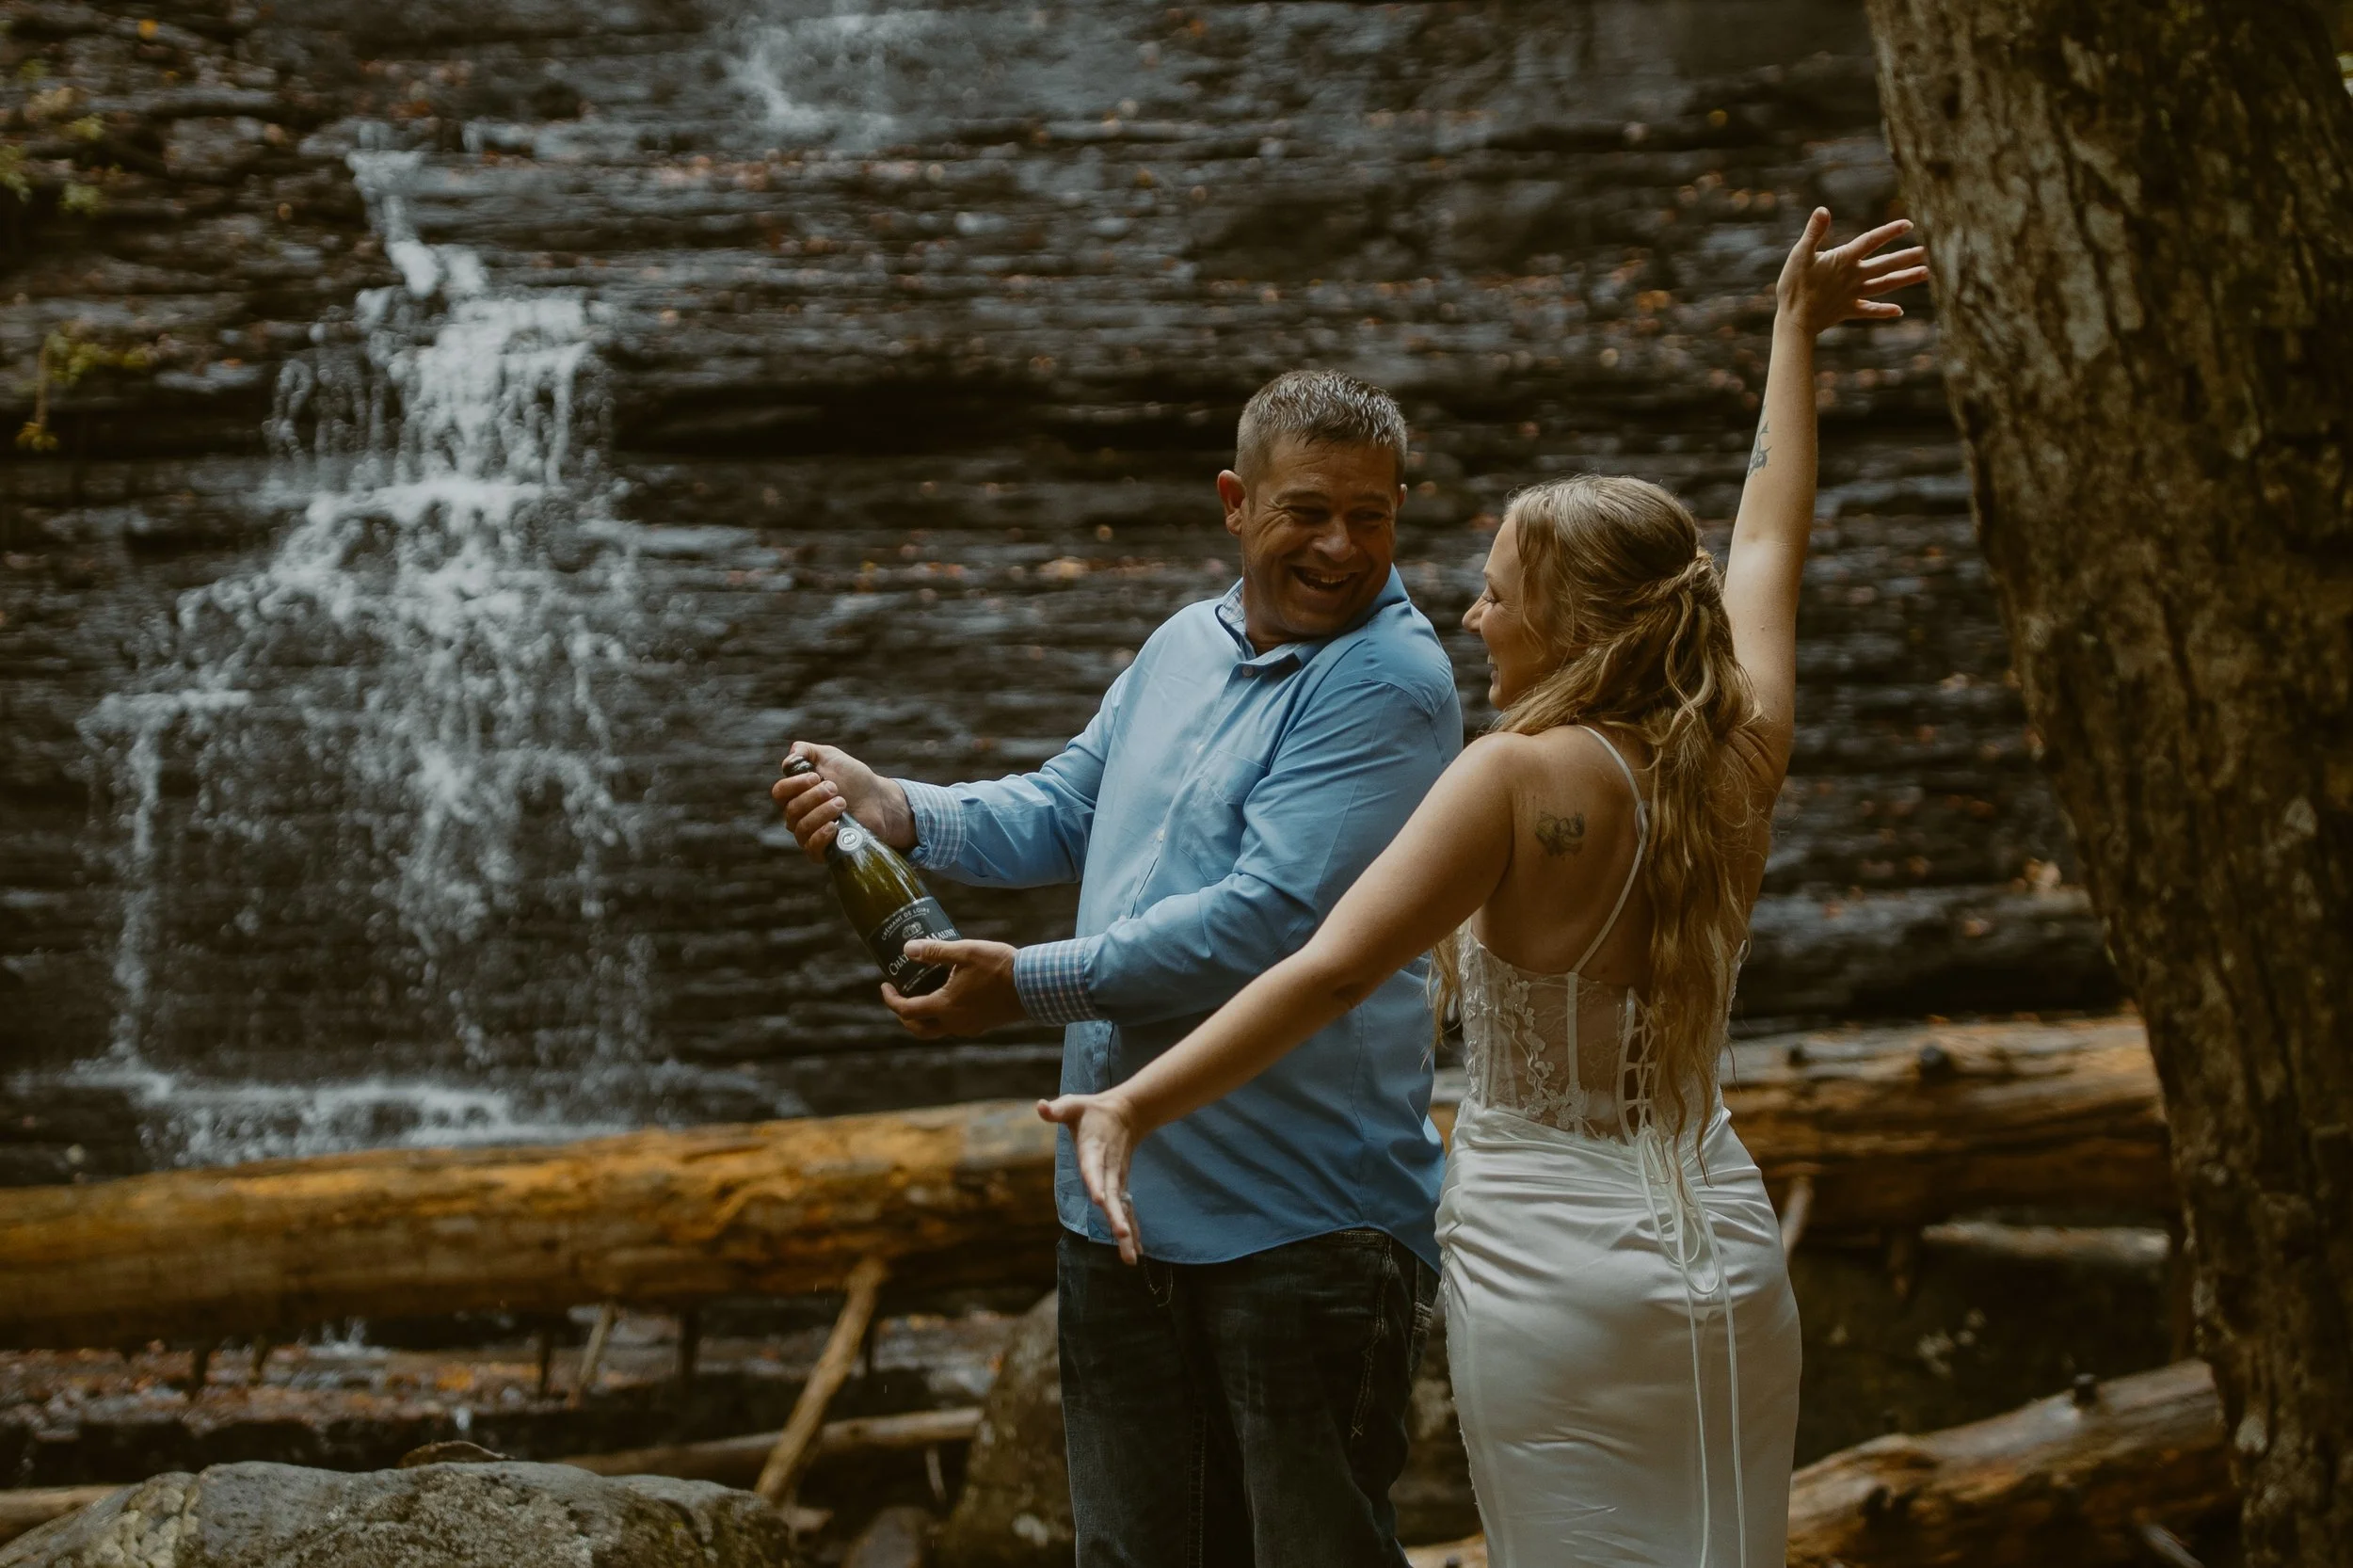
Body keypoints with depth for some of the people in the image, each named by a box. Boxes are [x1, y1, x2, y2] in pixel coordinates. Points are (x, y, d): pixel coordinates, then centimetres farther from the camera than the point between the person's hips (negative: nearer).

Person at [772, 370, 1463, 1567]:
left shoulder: (1388, 681, -15)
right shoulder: (1183, 647, 12)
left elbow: (1268, 918, -23)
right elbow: (1062, 815, 23)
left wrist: (1031, 983, -18)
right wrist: (895, 809, 4)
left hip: (1301, 1225, -8)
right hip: (1122, 1195, 8)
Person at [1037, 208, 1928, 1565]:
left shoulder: (1525, 777, -15)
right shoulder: (1738, 762, 1)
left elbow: (1333, 970, -24)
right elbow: (1768, 540, 17)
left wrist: (1132, 1106, -24)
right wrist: (1798, 333, 30)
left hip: (1553, 1263, -6)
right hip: (1723, 1253, 6)